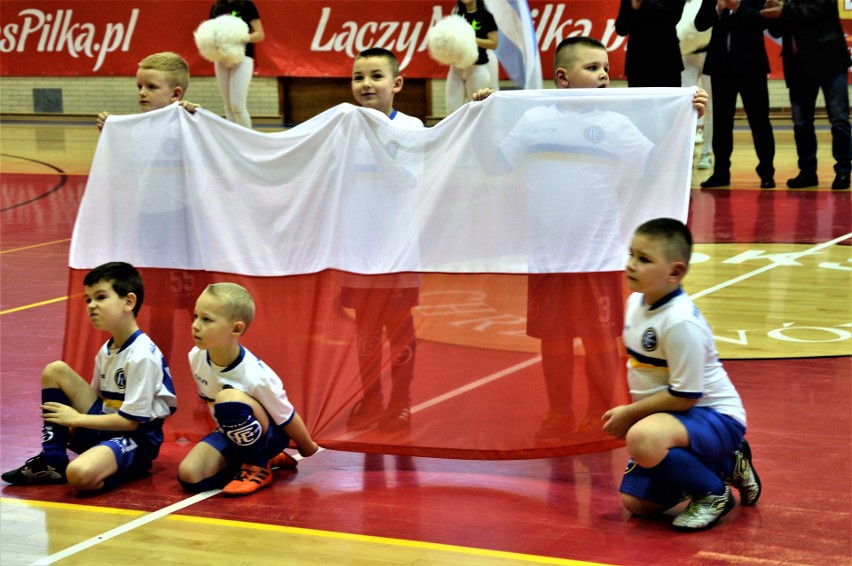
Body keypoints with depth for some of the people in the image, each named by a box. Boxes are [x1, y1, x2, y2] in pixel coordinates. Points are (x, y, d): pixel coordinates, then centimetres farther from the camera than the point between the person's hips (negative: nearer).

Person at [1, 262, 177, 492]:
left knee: (80, 474, -39)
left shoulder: (142, 356, -20)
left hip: (135, 438, -9)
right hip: (104, 427, 9)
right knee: (55, 371, 0)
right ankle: (52, 462, 0)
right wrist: (69, 427, -1)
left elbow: (130, 420, -21)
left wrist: (76, 418, -13)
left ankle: (132, 466, -6)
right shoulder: (106, 351, 6)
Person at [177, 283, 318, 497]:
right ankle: (261, 457, 6)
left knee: (229, 399, -37)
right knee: (189, 476, -17)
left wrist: (307, 449, -2)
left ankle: (258, 466, -13)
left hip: (268, 436, -7)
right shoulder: (196, 357, -14)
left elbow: (287, 420, -16)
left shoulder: (256, 376, -32)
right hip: (236, 436, 7)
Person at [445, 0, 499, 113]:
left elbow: (493, 44, -5)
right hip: (456, 68, 5)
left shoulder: (485, 16, -1)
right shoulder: (457, 16, 13)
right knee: (452, 111, 1)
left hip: (477, 68, -5)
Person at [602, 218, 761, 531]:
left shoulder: (681, 322, -27)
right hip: (666, 417, 10)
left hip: (715, 417, -10)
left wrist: (630, 414, -15)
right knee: (635, 502, 9)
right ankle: (723, 464, 26)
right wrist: (629, 413, 8)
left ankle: (713, 493, -11)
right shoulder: (636, 301, 1)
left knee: (643, 438, -39)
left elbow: (685, 396, -25)